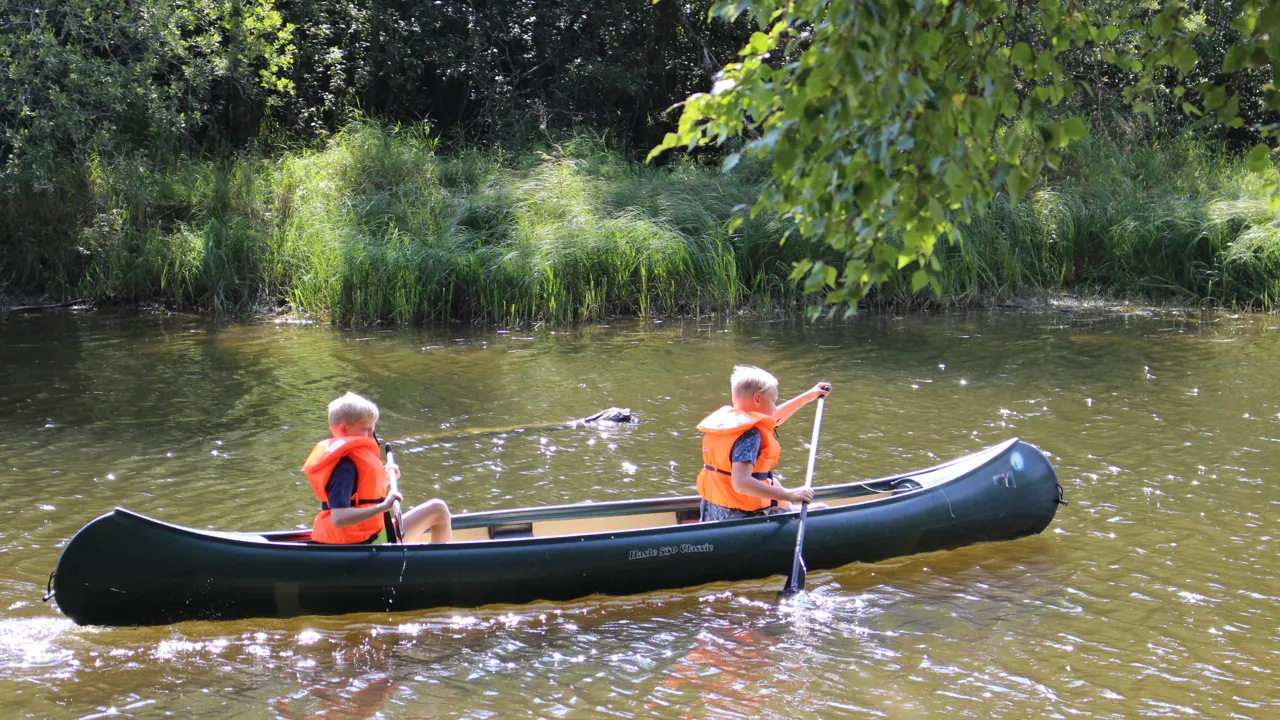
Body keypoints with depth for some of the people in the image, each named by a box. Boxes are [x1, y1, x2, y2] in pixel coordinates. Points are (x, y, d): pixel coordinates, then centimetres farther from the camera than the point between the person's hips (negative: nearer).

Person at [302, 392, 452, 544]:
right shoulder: (345, 466, -22)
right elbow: (338, 518, -32)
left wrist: (384, 479, 10)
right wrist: (384, 506, -35)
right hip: (365, 542, -11)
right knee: (438, 510, -7)